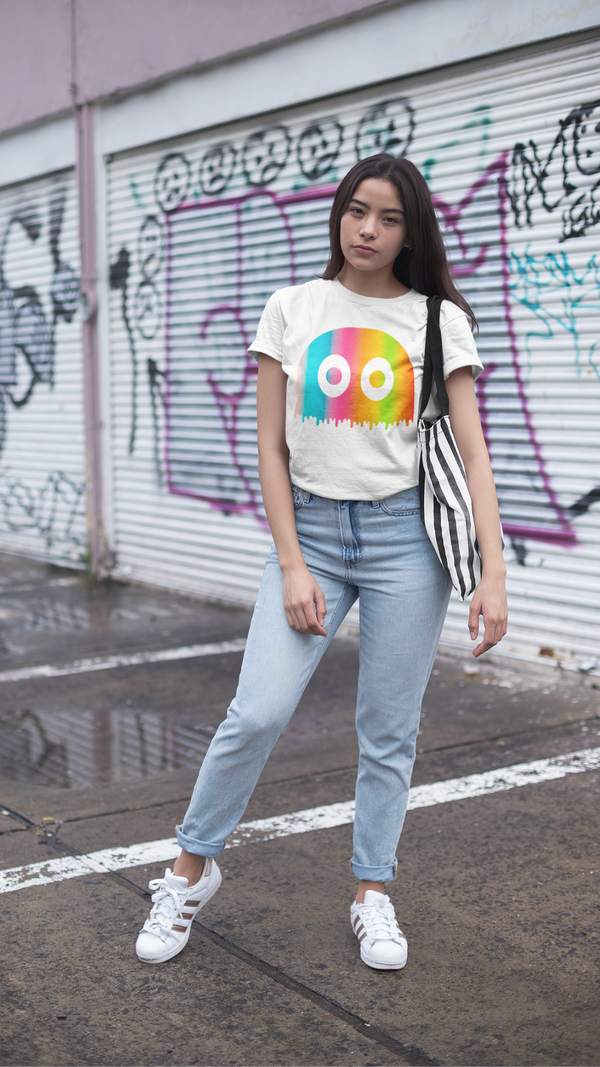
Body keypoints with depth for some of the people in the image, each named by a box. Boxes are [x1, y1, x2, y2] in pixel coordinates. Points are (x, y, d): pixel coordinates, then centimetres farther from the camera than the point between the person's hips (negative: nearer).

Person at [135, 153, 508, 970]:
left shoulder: (439, 319, 2)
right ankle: (192, 868, 14)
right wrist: (291, 566, -6)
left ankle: (373, 894, 23)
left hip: (405, 535, 0)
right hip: (310, 530, 0)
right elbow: (271, 449, 2)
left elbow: (472, 451, -1)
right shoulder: (292, 310, 4)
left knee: (389, 732, 5)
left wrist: (493, 572, -10)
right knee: (257, 713, -9)